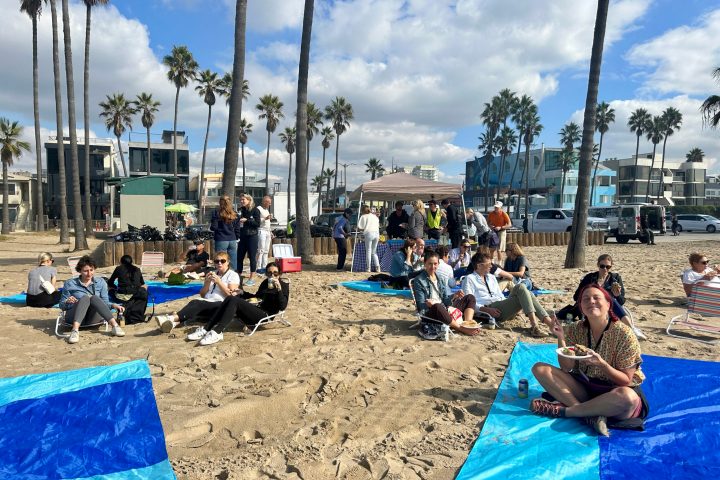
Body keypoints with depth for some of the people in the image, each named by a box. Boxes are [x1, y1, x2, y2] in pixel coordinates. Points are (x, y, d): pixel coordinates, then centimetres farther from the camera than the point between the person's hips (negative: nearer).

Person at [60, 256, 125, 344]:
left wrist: (113, 305, -13)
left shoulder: (100, 282, 14)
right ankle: (75, 331, -54)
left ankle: (115, 326, -47)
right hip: (74, 318, -1)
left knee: (94, 297, -29)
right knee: (85, 298, -30)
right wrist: (67, 302, -14)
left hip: (93, 318, 1)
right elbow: (62, 306, 10)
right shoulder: (70, 284, 10)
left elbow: (105, 302, 9)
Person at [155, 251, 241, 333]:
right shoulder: (212, 274, 25)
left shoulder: (233, 275, 9)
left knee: (197, 303, -33)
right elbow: (202, 295, 18)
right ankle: (175, 321, -54)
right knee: (195, 302, -30)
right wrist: (208, 282, 1)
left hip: (221, 306, -5)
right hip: (207, 303, 5)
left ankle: (173, 318, -53)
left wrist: (218, 282, -12)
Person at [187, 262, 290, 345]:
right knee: (230, 298, -15)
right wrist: (242, 294, 18)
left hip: (265, 315, -7)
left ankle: (217, 333, -35)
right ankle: (206, 329, -21)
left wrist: (279, 289, -26)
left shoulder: (283, 285, -2)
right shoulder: (265, 282, 18)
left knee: (234, 300, -25)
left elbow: (283, 306, -14)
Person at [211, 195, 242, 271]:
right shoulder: (235, 214, 5)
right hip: (233, 240, 4)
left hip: (221, 240, -3)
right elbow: (237, 229, 8)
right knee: (233, 262, 9)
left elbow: (214, 227, -7)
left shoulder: (217, 213, -6)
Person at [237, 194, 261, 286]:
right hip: (242, 237, 6)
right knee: (239, 257, 6)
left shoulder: (255, 210, -4)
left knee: (252, 257, -1)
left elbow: (258, 224, -11)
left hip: (252, 237, -5)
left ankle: (251, 279, 7)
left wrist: (246, 220, -17)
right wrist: (238, 220, -3)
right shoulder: (241, 210, 11)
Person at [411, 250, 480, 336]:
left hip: (445, 310, 7)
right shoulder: (419, 281, -2)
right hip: (429, 313, -7)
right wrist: (428, 304, -30)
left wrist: (454, 296, -12)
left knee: (470, 298, 2)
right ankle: (462, 329, -27)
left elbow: (446, 300, 9)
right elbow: (421, 305, -8)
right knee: (438, 307, -42)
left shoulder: (440, 279, 16)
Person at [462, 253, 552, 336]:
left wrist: (511, 306, 6)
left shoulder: (491, 277, 26)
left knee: (527, 295, -19)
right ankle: (534, 326, -35)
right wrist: (487, 310, -20)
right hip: (489, 309, -7)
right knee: (520, 288, -23)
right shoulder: (469, 279, 4)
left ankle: (550, 322, -28)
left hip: (502, 307, 7)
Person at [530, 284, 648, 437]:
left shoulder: (624, 334, -14)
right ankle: (590, 414, -26)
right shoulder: (576, 329, -3)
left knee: (627, 397, -40)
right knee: (540, 368, -13)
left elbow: (626, 381, -12)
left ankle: (563, 410, -22)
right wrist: (561, 338, -18)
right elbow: (567, 368, -5)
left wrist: (601, 363, -29)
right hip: (584, 387, 4)